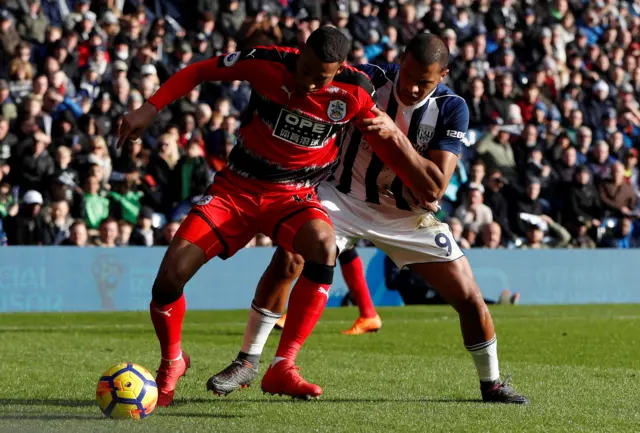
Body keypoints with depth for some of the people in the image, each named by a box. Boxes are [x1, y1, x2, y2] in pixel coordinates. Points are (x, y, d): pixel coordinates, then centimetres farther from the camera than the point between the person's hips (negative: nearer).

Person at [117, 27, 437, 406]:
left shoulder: (354, 91, -13)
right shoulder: (267, 63, -15)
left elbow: (389, 140, 4)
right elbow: (198, 72, -2)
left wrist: (424, 186, 5)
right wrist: (150, 109, -10)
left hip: (294, 195, 0)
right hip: (236, 188, 0)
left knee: (323, 244, -36)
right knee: (172, 272, -16)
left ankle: (284, 367, -28)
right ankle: (172, 362, 16)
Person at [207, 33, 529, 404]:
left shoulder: (452, 109, -13)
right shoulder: (369, 81, -15)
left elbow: (436, 186, -22)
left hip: (408, 214, 1)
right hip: (345, 199, -1)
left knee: (469, 296, -5)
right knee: (290, 258, -26)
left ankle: (491, 383, 20)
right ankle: (248, 362, -13)